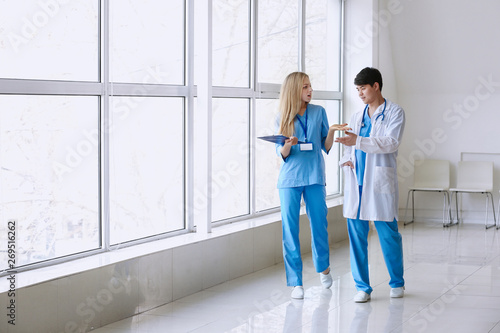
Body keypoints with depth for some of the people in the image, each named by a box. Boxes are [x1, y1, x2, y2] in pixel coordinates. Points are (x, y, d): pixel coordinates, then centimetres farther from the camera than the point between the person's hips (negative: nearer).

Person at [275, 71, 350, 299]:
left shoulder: (319, 112, 6)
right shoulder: (282, 118, 4)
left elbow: (326, 147, 7)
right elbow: (281, 153, 3)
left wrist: (331, 132, -12)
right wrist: (288, 144, -19)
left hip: (314, 176, 1)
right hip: (290, 178, -1)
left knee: (319, 223, 5)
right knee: (290, 229, -2)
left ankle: (323, 267, 32)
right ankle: (295, 282, 5)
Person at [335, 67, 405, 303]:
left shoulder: (394, 112, 1)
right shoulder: (356, 117, 19)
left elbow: (391, 142, -14)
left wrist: (358, 141, -22)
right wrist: (345, 160, 2)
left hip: (380, 181, -5)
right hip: (356, 181, 5)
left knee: (388, 234, 0)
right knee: (356, 235, 2)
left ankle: (397, 282, 18)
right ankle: (362, 287, 9)